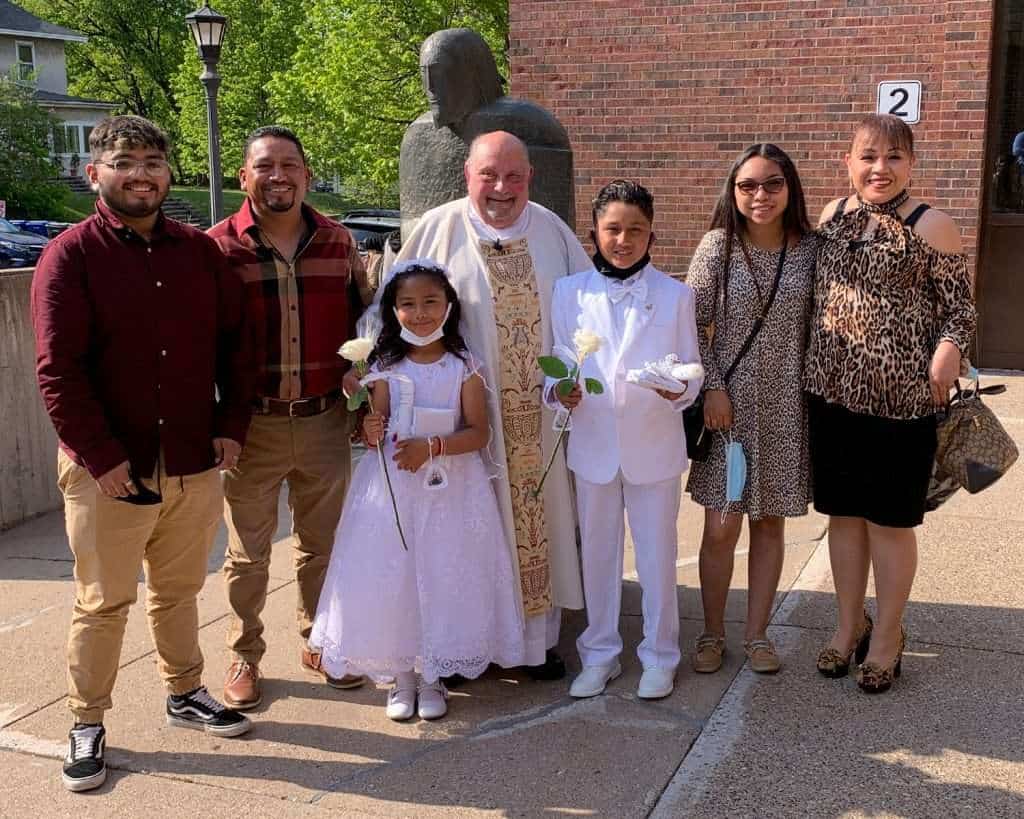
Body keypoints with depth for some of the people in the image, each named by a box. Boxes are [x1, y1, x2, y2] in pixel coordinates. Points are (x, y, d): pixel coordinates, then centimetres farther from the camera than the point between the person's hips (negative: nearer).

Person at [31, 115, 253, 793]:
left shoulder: (199, 250, 6)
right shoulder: (70, 255, -7)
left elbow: (234, 340, 10)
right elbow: (58, 372, -12)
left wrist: (231, 426, 1)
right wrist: (103, 457, -16)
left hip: (195, 463, 4)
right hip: (110, 472, -4)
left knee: (179, 590, 18)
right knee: (103, 603, 7)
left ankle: (185, 694, 36)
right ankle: (88, 725, 22)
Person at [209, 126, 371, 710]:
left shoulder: (338, 241, 3)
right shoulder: (218, 247, -6)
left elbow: (363, 323, 11)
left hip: (325, 421, 3)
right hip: (252, 426, -2)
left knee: (323, 543, 16)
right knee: (248, 553, 10)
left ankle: (319, 642, 35)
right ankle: (245, 655, 28)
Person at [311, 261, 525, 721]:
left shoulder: (463, 366, -3)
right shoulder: (386, 367, 1)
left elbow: (479, 432, -6)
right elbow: (376, 426, 3)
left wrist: (431, 447, -19)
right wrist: (372, 433, -20)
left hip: (449, 487, -1)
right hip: (393, 487, 1)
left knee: (442, 575, 4)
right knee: (390, 575, 3)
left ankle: (432, 676, 21)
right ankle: (401, 675, 21)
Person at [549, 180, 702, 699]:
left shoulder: (675, 295, -1)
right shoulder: (569, 292, 1)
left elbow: (691, 368, 1)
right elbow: (557, 361, 4)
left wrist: (679, 390, -21)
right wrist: (559, 391, -18)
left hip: (654, 446, -1)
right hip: (592, 444, 1)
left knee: (657, 554, 9)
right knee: (597, 552, 13)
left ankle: (659, 655, 25)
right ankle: (599, 653, 28)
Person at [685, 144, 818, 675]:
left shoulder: (810, 249, -1)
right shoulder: (718, 246, -5)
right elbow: (693, 323, -3)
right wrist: (712, 387, -10)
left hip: (786, 407, 2)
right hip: (728, 401, -1)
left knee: (771, 523, 10)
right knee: (720, 527, 1)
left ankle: (757, 633, 25)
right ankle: (712, 633, 20)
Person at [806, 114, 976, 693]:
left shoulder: (931, 226, -8)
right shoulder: (833, 216, 6)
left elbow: (960, 314, -6)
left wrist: (941, 370, -21)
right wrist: (812, 370, 12)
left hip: (900, 399, -4)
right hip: (832, 392, 5)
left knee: (890, 520, 7)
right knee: (843, 512, 14)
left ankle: (887, 635, 25)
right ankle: (850, 624, 32)